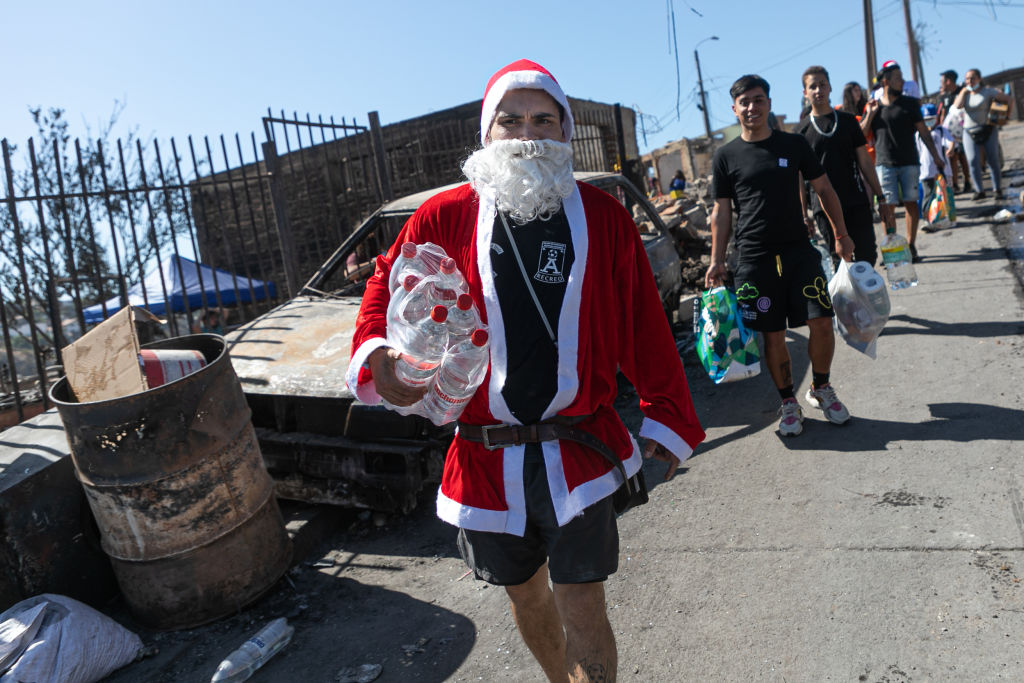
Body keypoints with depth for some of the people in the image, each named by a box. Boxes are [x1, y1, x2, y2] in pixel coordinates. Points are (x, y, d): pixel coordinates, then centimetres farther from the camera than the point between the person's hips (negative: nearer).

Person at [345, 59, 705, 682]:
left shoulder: (602, 216, 1)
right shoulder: (443, 218, -1)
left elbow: (644, 326, 4)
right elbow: (387, 291, 6)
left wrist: (667, 416, 6)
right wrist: (378, 355, -14)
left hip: (579, 449, -1)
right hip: (484, 458, 2)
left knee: (582, 610, 2)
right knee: (524, 593, 22)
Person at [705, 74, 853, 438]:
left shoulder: (794, 144, 7)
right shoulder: (725, 156, 4)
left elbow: (824, 189, 13)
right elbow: (722, 211, 6)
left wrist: (841, 234, 7)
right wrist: (716, 261, 1)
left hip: (799, 250, 1)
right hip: (754, 258, -1)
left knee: (821, 323, -5)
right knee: (773, 335, 3)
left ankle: (821, 388, 21)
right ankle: (788, 402, 20)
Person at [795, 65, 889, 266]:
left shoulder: (848, 120, 9)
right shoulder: (802, 130, 4)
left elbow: (864, 161, 11)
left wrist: (880, 197, 7)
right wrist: (804, 215, -2)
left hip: (857, 202, 2)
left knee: (867, 255, 2)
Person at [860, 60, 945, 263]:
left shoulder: (910, 103, 8)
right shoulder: (873, 106, 8)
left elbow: (923, 132, 8)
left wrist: (936, 156, 5)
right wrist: (870, 114, -9)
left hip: (909, 162, 1)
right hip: (884, 164, -1)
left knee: (911, 203, 2)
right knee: (888, 205, -5)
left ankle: (910, 246, 9)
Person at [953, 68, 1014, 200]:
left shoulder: (988, 91, -1)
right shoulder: (964, 93, 9)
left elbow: (1009, 99, 2)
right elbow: (957, 105, -12)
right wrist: (964, 91, -5)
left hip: (988, 130, -2)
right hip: (969, 132, 2)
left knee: (993, 160, 1)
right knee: (972, 161, -8)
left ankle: (997, 189, 10)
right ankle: (979, 191, -1)